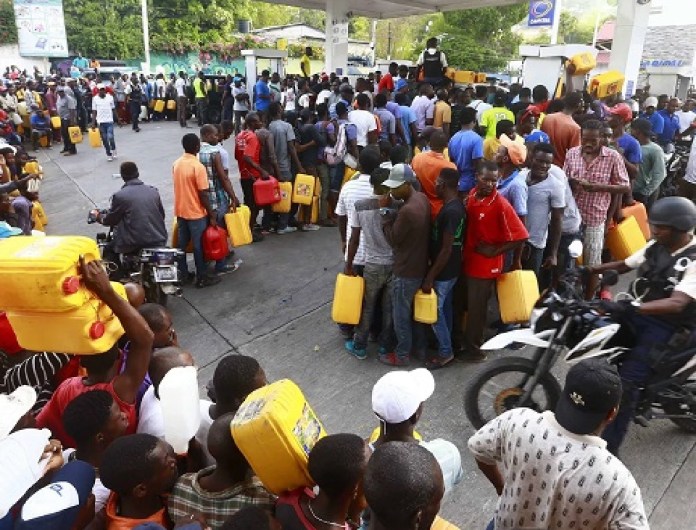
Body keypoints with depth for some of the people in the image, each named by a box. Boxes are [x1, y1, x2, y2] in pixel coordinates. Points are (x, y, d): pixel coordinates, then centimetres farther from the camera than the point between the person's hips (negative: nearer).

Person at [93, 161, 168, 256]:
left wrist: (99, 216, 25)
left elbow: (109, 220, 3)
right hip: (158, 242, 4)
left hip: (134, 244, -4)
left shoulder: (119, 195, -7)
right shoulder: (154, 191, 5)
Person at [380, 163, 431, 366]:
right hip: (420, 265, 9)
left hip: (406, 271, -9)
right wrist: (394, 210, -2)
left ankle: (402, 355, 25)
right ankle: (420, 346, 40)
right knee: (414, 309, 25)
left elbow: (393, 239, -19)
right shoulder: (422, 198, -1)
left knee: (401, 314, 9)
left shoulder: (407, 211, -30)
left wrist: (386, 213, -14)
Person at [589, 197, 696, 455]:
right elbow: (623, 265, 14)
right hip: (640, 313, 8)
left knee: (625, 383, -20)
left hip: (668, 327, -8)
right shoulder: (656, 246, 4)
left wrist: (628, 308, -45)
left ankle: (607, 448, -10)